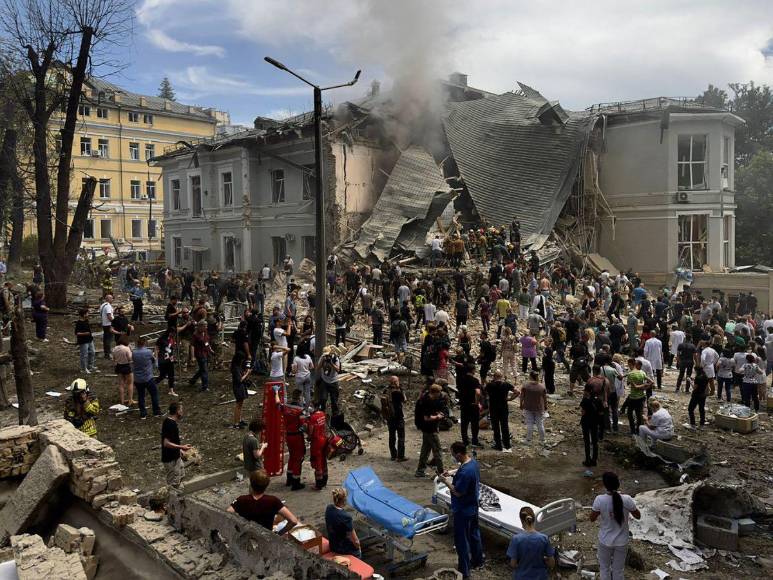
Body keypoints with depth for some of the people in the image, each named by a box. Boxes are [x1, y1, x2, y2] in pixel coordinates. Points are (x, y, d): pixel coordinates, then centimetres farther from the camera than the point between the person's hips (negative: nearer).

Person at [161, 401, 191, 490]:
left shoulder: (170, 421, 4)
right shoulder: (170, 424, -27)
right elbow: (166, 443, -30)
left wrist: (179, 450, 20)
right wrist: (181, 447, -28)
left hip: (175, 456, 10)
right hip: (170, 459, -10)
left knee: (181, 475, 25)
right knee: (173, 484, 2)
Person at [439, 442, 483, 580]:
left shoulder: (464, 471, -32)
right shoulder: (473, 462, -3)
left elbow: (458, 492, -26)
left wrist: (446, 481, -13)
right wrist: (453, 476, 3)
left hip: (463, 511, -9)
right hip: (473, 506, 9)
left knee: (461, 539, 5)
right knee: (474, 533, 24)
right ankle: (477, 560, 42)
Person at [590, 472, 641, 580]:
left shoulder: (599, 500, -23)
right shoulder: (627, 499, -21)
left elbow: (592, 518, -9)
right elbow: (638, 516, -4)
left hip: (605, 541, -1)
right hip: (621, 542, 1)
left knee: (605, 568, 22)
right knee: (618, 570, 21)